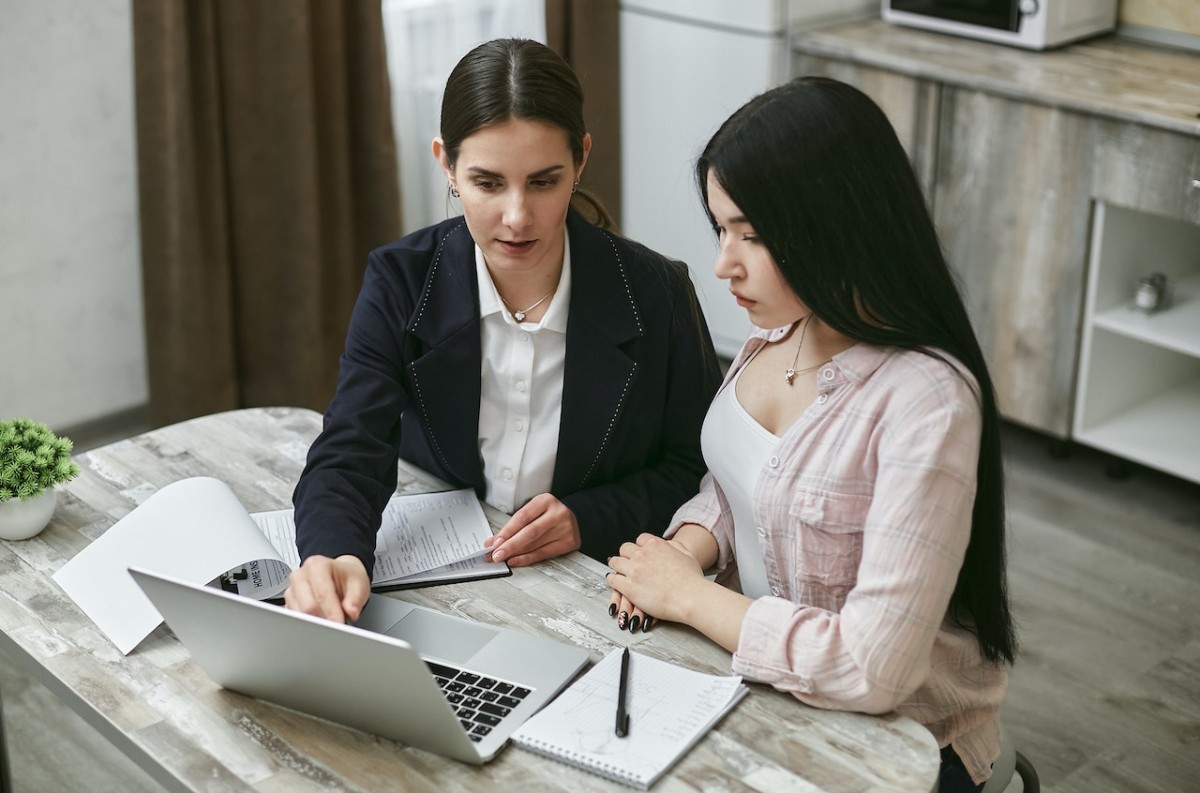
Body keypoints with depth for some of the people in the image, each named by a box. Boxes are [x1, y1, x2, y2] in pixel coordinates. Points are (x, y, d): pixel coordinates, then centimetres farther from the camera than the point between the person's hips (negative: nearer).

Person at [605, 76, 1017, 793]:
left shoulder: (926, 401, -27)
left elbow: (872, 669, -29)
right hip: (754, 677, 6)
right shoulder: (777, 332, -3)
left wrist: (689, 596, -18)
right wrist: (686, 548, -8)